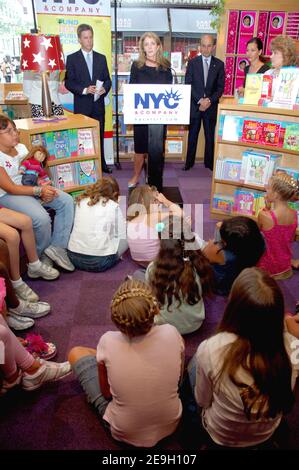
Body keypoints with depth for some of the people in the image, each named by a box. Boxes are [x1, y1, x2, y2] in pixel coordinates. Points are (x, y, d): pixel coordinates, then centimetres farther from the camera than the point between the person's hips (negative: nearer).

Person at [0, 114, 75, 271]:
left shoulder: (20, 148, 2)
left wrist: (43, 186, -12)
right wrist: (39, 190, -23)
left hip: (29, 186, 8)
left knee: (66, 201, -8)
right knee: (42, 218, -31)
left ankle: (57, 247, -9)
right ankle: (41, 257, -2)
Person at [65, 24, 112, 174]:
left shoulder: (101, 58, 13)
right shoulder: (72, 58, 2)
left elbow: (107, 79, 13)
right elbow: (68, 82, -3)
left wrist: (104, 89, -9)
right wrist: (84, 90, -17)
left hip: (98, 104, 3)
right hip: (81, 105, -3)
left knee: (99, 136, 7)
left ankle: (101, 165, 16)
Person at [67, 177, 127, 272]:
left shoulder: (81, 201, 9)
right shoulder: (113, 206, -2)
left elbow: (80, 228, 14)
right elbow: (122, 235, 2)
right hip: (99, 263, -4)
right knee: (127, 237, 14)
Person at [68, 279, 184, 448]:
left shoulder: (108, 342, -28)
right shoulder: (171, 334, -24)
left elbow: (106, 393, -10)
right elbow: (179, 377, -3)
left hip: (125, 434, -2)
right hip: (170, 425, 2)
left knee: (76, 353, 10)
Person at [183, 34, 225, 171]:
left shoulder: (219, 64, 4)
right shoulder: (192, 63, 3)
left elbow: (220, 87, 2)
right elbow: (188, 84, -3)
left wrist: (209, 100, -13)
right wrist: (199, 100, -13)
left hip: (211, 106, 0)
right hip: (194, 105, 0)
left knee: (210, 136, 5)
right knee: (192, 136, 7)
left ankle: (209, 163, 15)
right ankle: (189, 163, 15)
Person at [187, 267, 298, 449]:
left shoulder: (210, 349, -37)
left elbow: (203, 401, -16)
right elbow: (284, 396, -7)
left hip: (221, 436, -2)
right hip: (267, 434, 3)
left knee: (195, 362, 19)